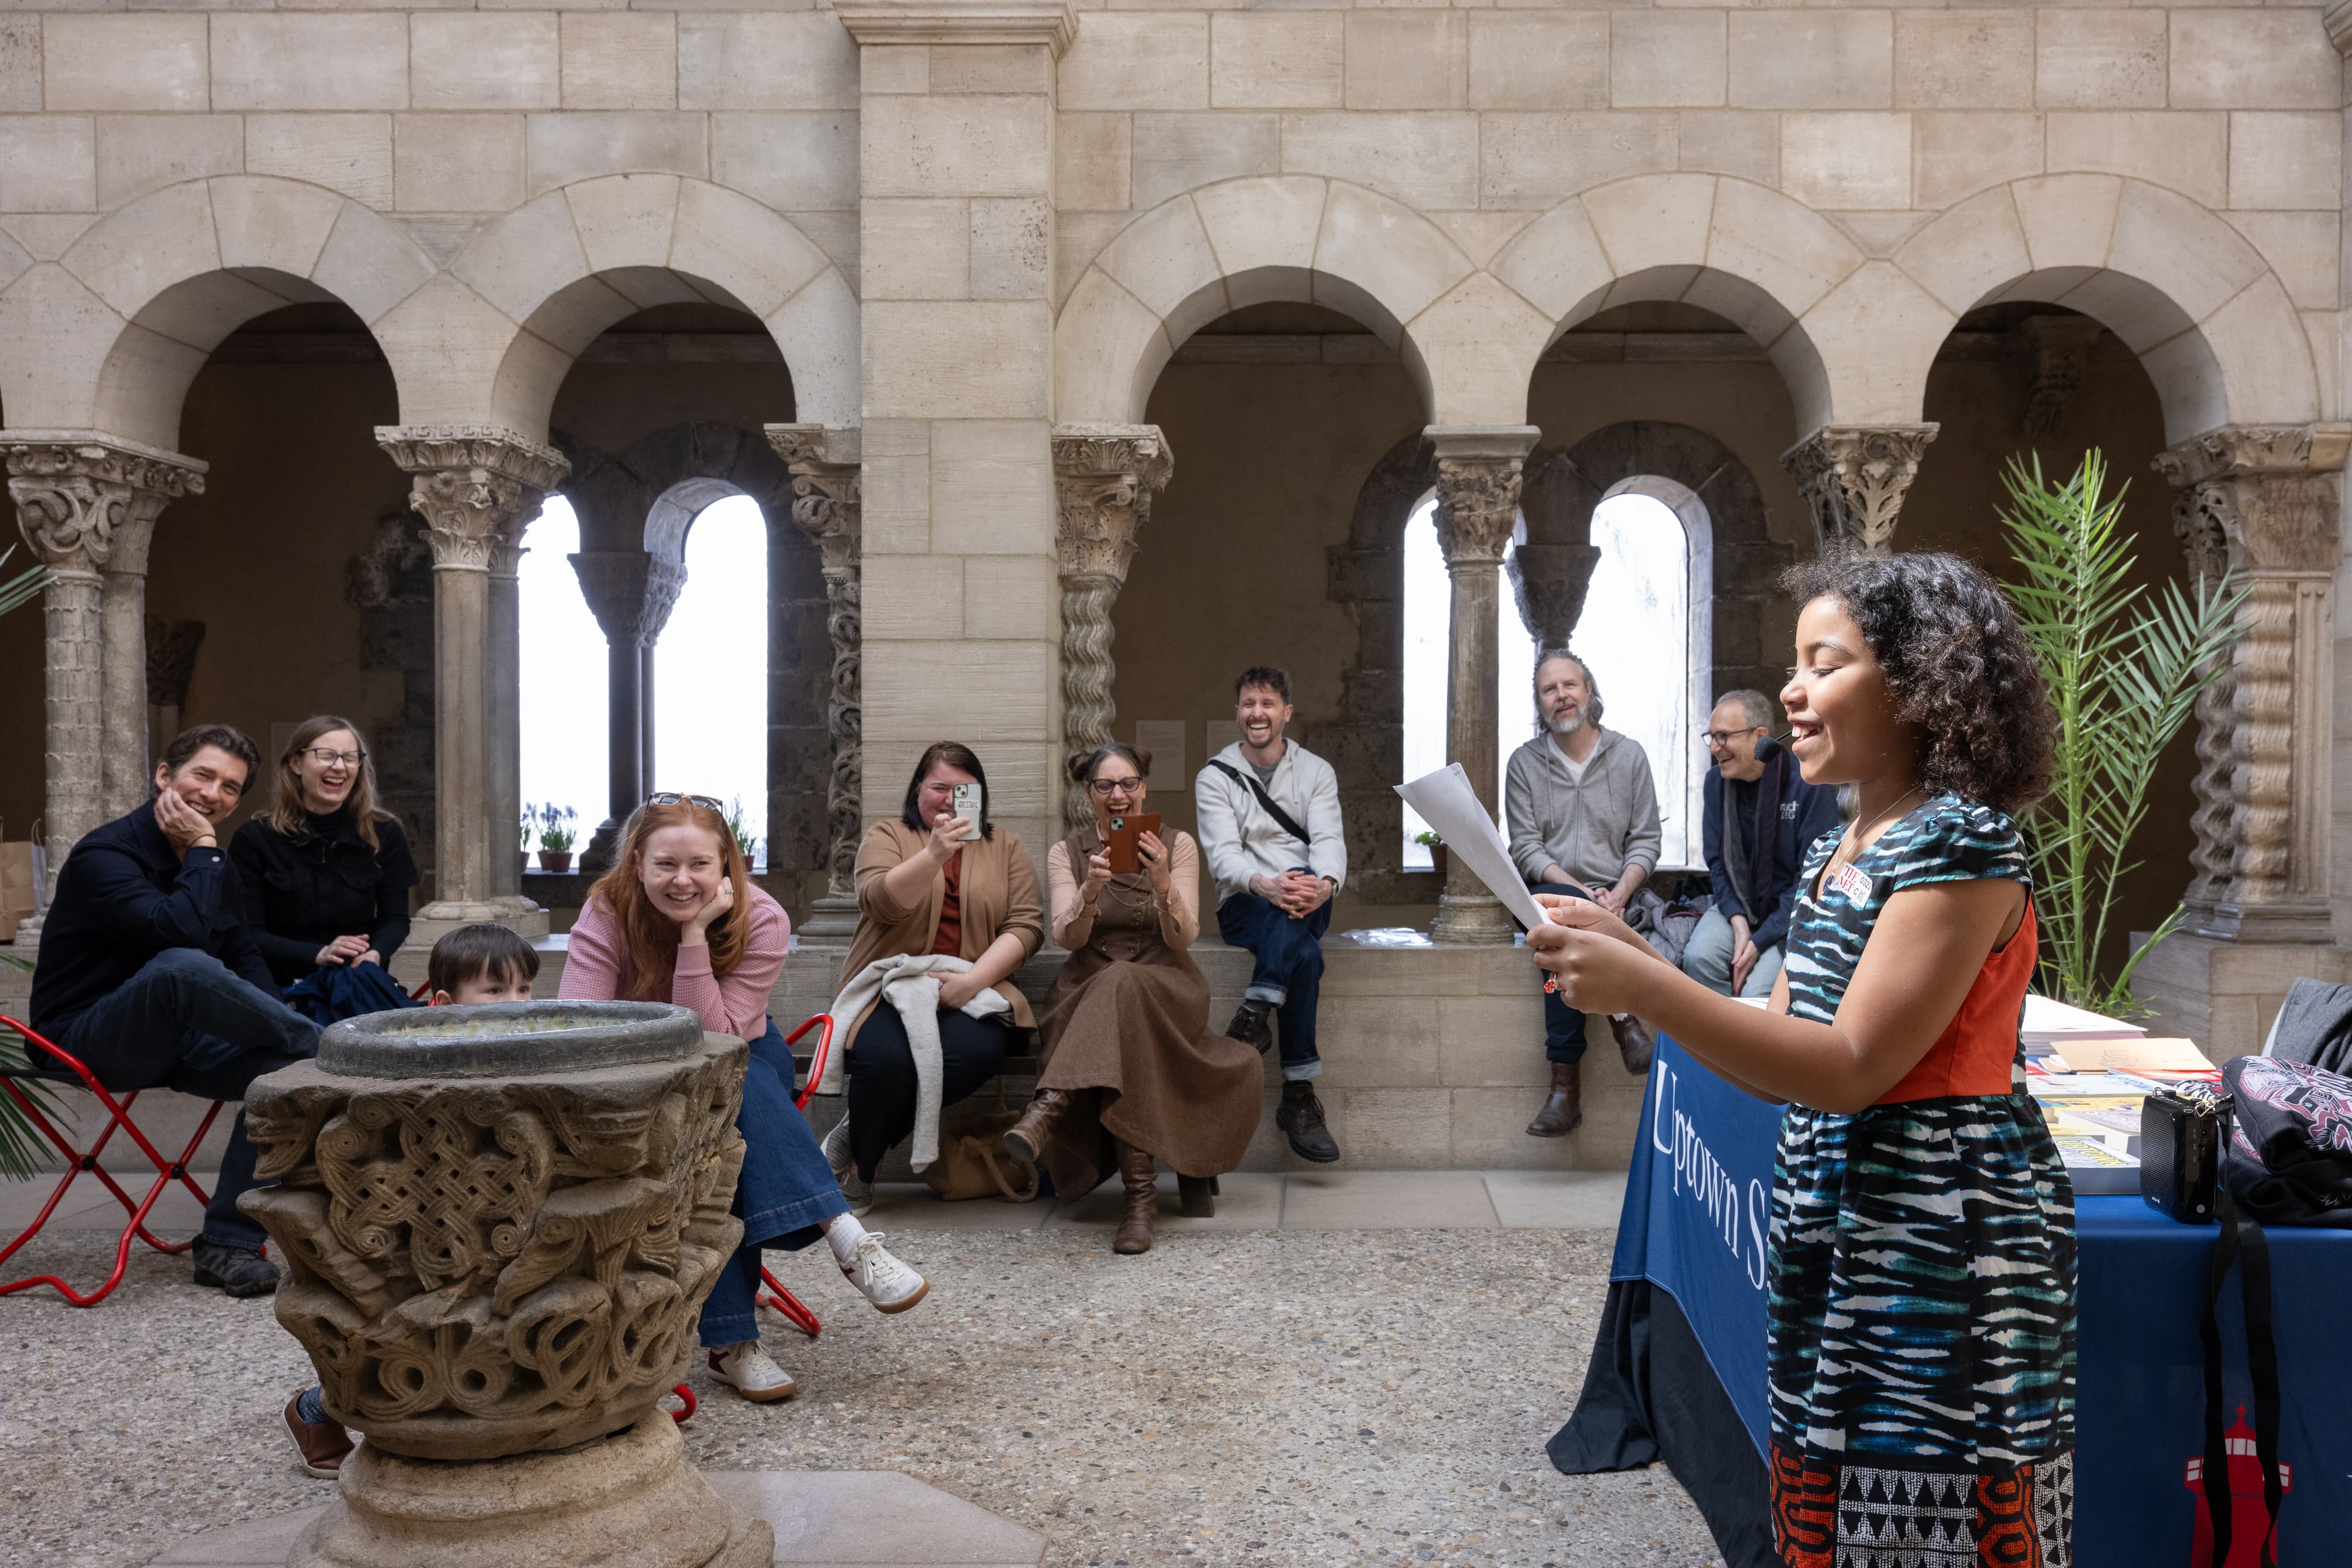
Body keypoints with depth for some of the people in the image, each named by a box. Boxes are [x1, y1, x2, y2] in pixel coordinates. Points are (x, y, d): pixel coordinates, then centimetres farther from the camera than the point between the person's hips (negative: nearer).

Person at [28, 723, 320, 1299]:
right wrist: (202, 853, -20)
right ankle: (325, 1046, -19)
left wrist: (277, 1024, -4)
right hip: (89, 1040, -7)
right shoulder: (106, 854, -15)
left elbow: (243, 956, 13)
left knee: (282, 1067, -20)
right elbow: (181, 931, -33)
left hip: (171, 1037, 7)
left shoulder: (213, 863, 9)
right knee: (181, 967, -38)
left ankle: (228, 1243, -14)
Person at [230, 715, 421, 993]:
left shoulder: (385, 833, 5)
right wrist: (318, 955, -22)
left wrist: (375, 954, -18)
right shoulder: (254, 838, -2)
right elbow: (247, 933, -6)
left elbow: (395, 918, 6)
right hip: (280, 985, -2)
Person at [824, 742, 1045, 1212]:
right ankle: (857, 1171, -2)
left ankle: (856, 1134, -10)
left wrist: (974, 979, -13)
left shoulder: (1006, 846, 15)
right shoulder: (886, 836, 10)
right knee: (886, 1057, -33)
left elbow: (1027, 925, 3)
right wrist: (934, 854, -27)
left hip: (969, 988, 2)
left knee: (979, 1050, -32)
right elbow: (881, 903, -10)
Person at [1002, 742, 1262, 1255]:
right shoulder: (1067, 854, 11)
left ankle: (1051, 1108, -53)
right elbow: (1068, 938, -4)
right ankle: (1141, 1192, -43)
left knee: (1121, 985, -39)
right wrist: (1090, 891, -26)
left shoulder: (1178, 846, 9)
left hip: (1165, 989, -1)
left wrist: (1163, 885, -23)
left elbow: (1183, 937, -3)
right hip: (1086, 996, 1)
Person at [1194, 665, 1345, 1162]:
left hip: (1307, 905, 2)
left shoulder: (1316, 772, 10)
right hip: (1244, 906, -2)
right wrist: (1263, 884, -34)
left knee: (1299, 889, -36)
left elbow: (1329, 840, -7)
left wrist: (1324, 884, -32)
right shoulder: (1215, 777, 5)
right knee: (1305, 956, -33)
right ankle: (1299, 1097, -33)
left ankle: (1256, 1012, -38)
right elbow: (1222, 854, -10)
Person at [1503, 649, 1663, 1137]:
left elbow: (1645, 841, 4)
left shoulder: (1629, 755, 8)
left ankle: (1566, 1087, -31)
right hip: (1547, 893, 0)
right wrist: (1582, 893, -16)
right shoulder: (1524, 763, 6)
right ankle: (1622, 1020, -30)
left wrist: (1618, 894, -15)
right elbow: (1526, 849, -2)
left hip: (1614, 898, 0)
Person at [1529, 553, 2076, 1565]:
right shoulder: (1835, 853, 11)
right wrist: (1629, 961, 1)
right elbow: (1779, 1064, 10)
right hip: (1829, 1238, 8)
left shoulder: (1961, 844, -14)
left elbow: (1850, 1070, -21)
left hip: (1944, 1252, -8)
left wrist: (1643, 985, -25)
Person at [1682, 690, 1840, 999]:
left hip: (1790, 916, -4)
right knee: (1698, 957, -26)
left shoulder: (1810, 786, -14)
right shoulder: (1716, 781, 2)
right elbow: (1718, 862, 6)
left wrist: (1761, 940, -19)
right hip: (1737, 905, 4)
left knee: (1756, 992, -27)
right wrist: (1738, 923, -12)